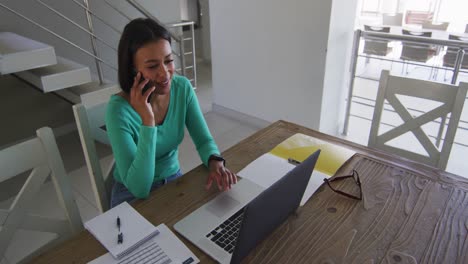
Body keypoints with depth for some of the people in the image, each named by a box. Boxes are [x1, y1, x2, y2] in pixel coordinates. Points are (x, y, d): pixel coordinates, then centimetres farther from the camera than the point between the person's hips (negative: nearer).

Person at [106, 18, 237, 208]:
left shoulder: (183, 87, -11)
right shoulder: (119, 110, -25)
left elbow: (204, 140, -7)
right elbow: (139, 189, -29)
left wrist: (215, 163, -29)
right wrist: (147, 120, -36)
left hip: (174, 179, 4)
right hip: (133, 195, -4)